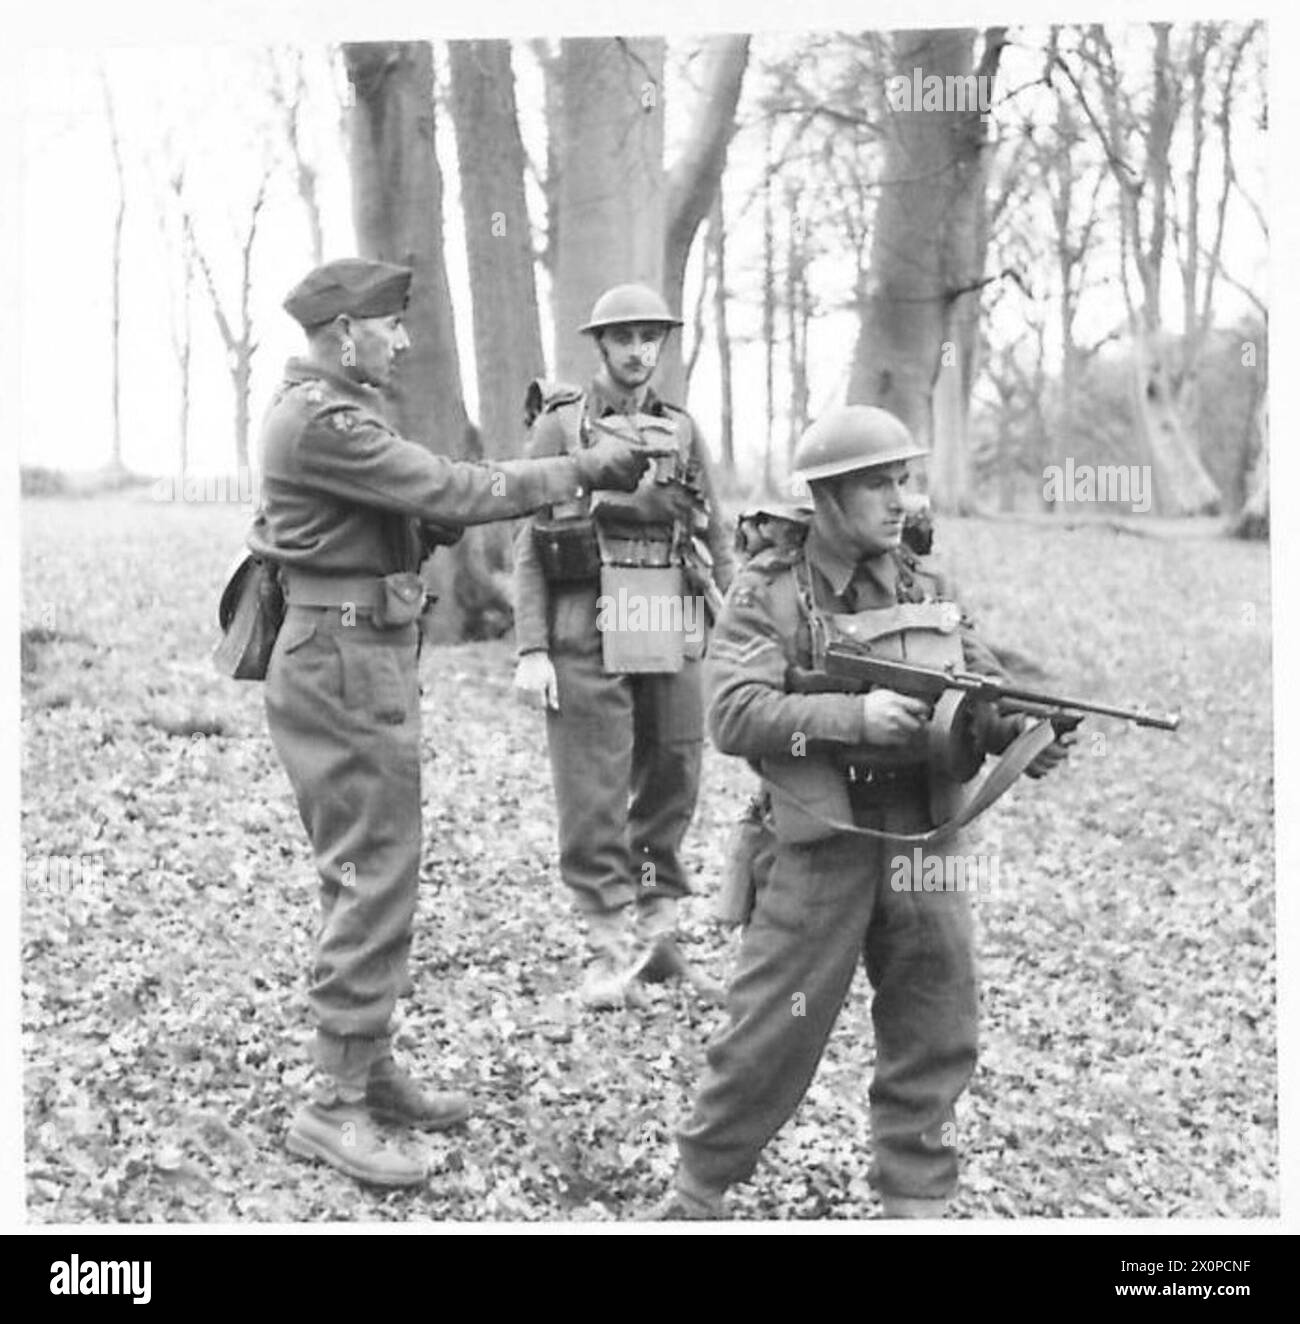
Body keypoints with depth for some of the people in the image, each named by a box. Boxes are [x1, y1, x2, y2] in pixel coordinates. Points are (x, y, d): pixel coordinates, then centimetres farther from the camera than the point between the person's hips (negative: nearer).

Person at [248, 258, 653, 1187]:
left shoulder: (333, 413, 17)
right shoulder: (320, 423, -16)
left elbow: (417, 513, 14)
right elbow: (448, 492, -21)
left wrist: (560, 483, 3)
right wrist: (580, 472, -14)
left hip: (365, 662, 11)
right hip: (344, 666, -11)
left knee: (368, 874, 16)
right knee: (376, 880, -7)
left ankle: (370, 1068, 27)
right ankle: (336, 1106, 2)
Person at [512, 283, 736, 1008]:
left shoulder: (683, 430, 12)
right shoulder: (560, 425, 1)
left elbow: (718, 541, 15)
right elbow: (529, 545, -1)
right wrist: (532, 650, -8)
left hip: (675, 637, 4)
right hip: (587, 638, -4)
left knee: (673, 786, 9)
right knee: (594, 799, -1)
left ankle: (656, 934, 24)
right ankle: (613, 948, 10)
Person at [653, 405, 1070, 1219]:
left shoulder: (928, 589, 10)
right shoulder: (770, 593, -5)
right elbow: (734, 716, -16)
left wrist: (1025, 733, -10)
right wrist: (854, 715, -24)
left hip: (923, 839, 5)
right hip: (820, 842, -4)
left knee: (938, 1028, 8)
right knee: (774, 1032, 2)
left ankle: (917, 1200, 25)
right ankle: (701, 1189, 22)